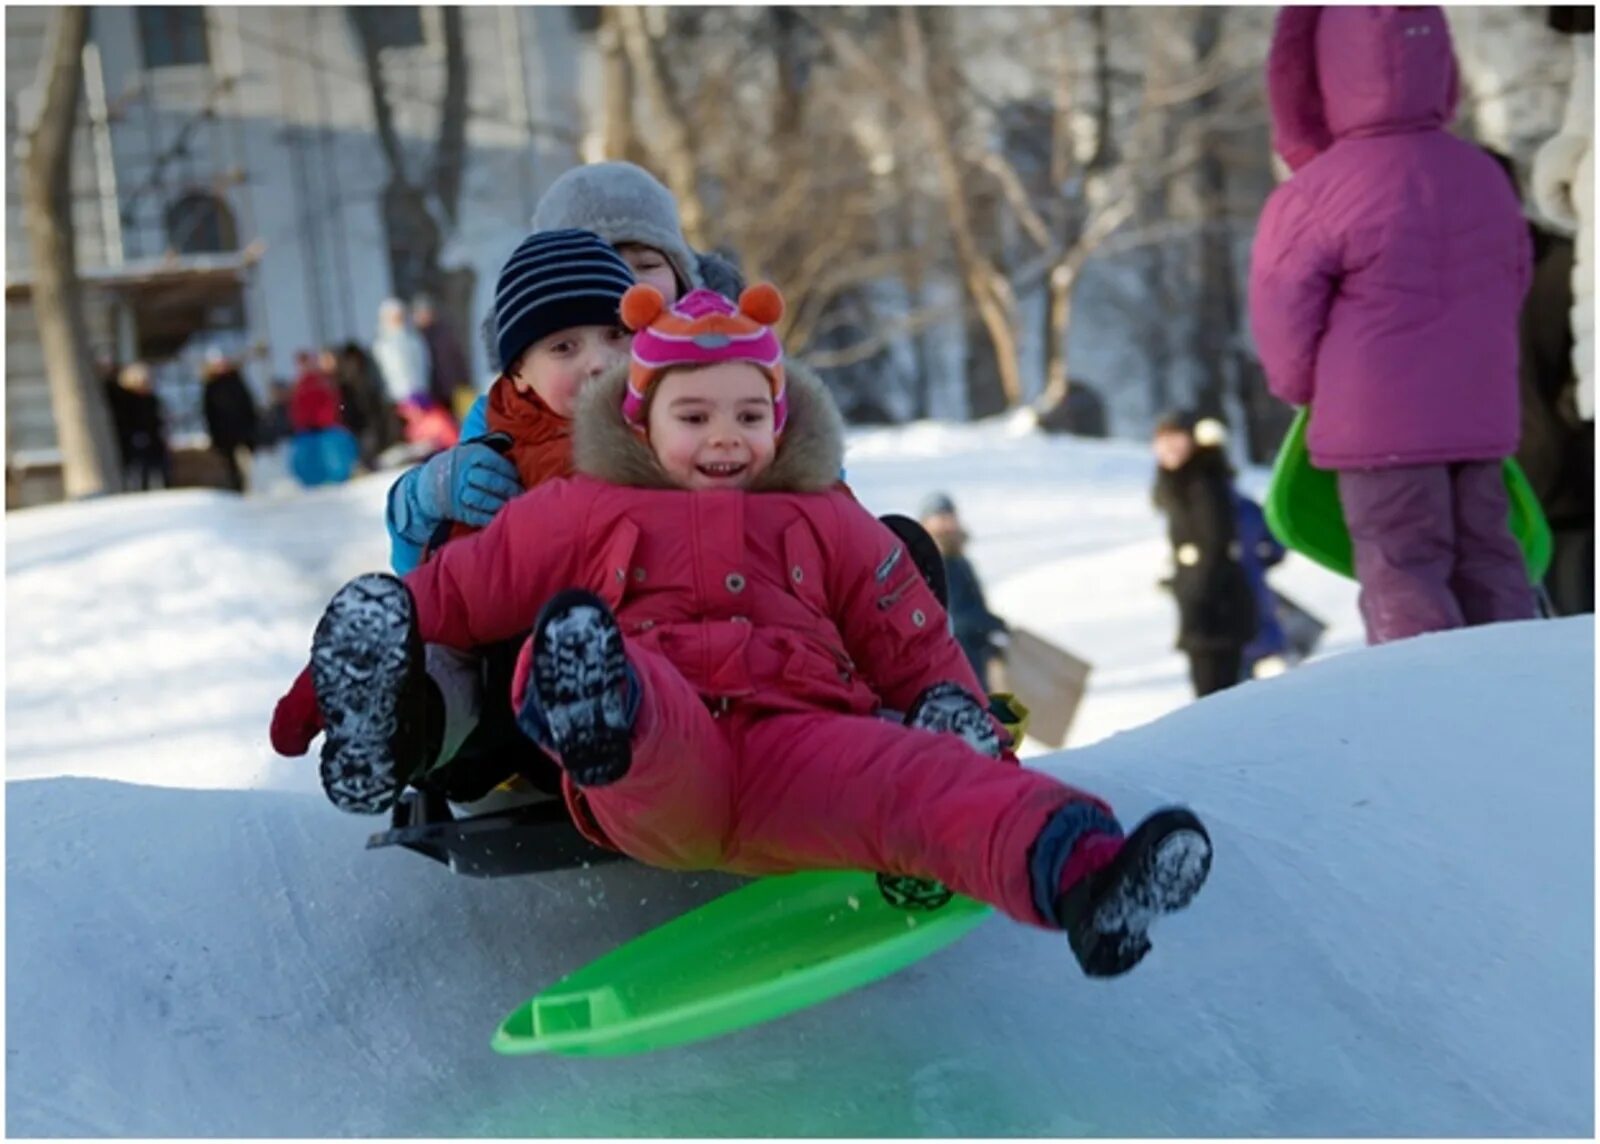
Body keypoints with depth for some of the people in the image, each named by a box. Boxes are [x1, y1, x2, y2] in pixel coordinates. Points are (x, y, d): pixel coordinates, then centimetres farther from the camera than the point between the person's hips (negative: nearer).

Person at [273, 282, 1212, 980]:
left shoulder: (827, 523, 29)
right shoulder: (587, 513, 26)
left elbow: (914, 645, 26)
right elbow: (460, 587, 26)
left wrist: (955, 705, 8)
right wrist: (386, 624, 13)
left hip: (800, 747, 1)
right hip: (650, 781, -1)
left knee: (921, 776, -33)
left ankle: (1078, 873, -61)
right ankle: (599, 730, -74)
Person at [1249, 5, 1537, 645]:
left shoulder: (1317, 192, -13)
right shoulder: (1484, 175, 8)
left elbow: (1282, 308, -8)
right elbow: (1512, 283, 18)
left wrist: (1300, 385, 12)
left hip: (1378, 424, -6)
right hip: (1482, 417, 6)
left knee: (1401, 575, -2)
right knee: (1488, 563, 13)